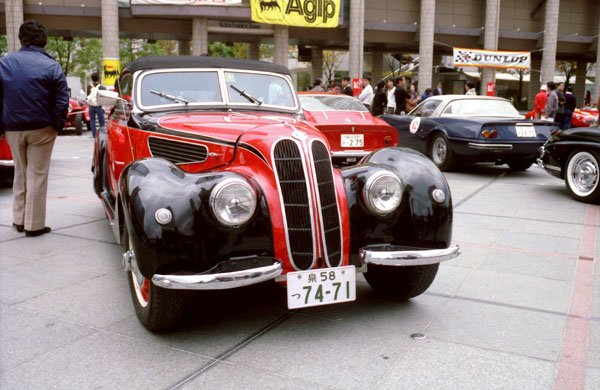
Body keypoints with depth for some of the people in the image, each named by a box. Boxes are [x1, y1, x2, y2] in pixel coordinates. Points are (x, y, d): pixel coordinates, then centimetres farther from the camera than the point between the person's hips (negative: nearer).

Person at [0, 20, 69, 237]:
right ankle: (34, 225, 6)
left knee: (20, 174, 19)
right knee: (37, 175, 3)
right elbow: (62, 101, -9)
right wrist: (58, 126, 2)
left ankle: (19, 219, 24)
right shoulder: (51, 66, -8)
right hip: (41, 129, -3)